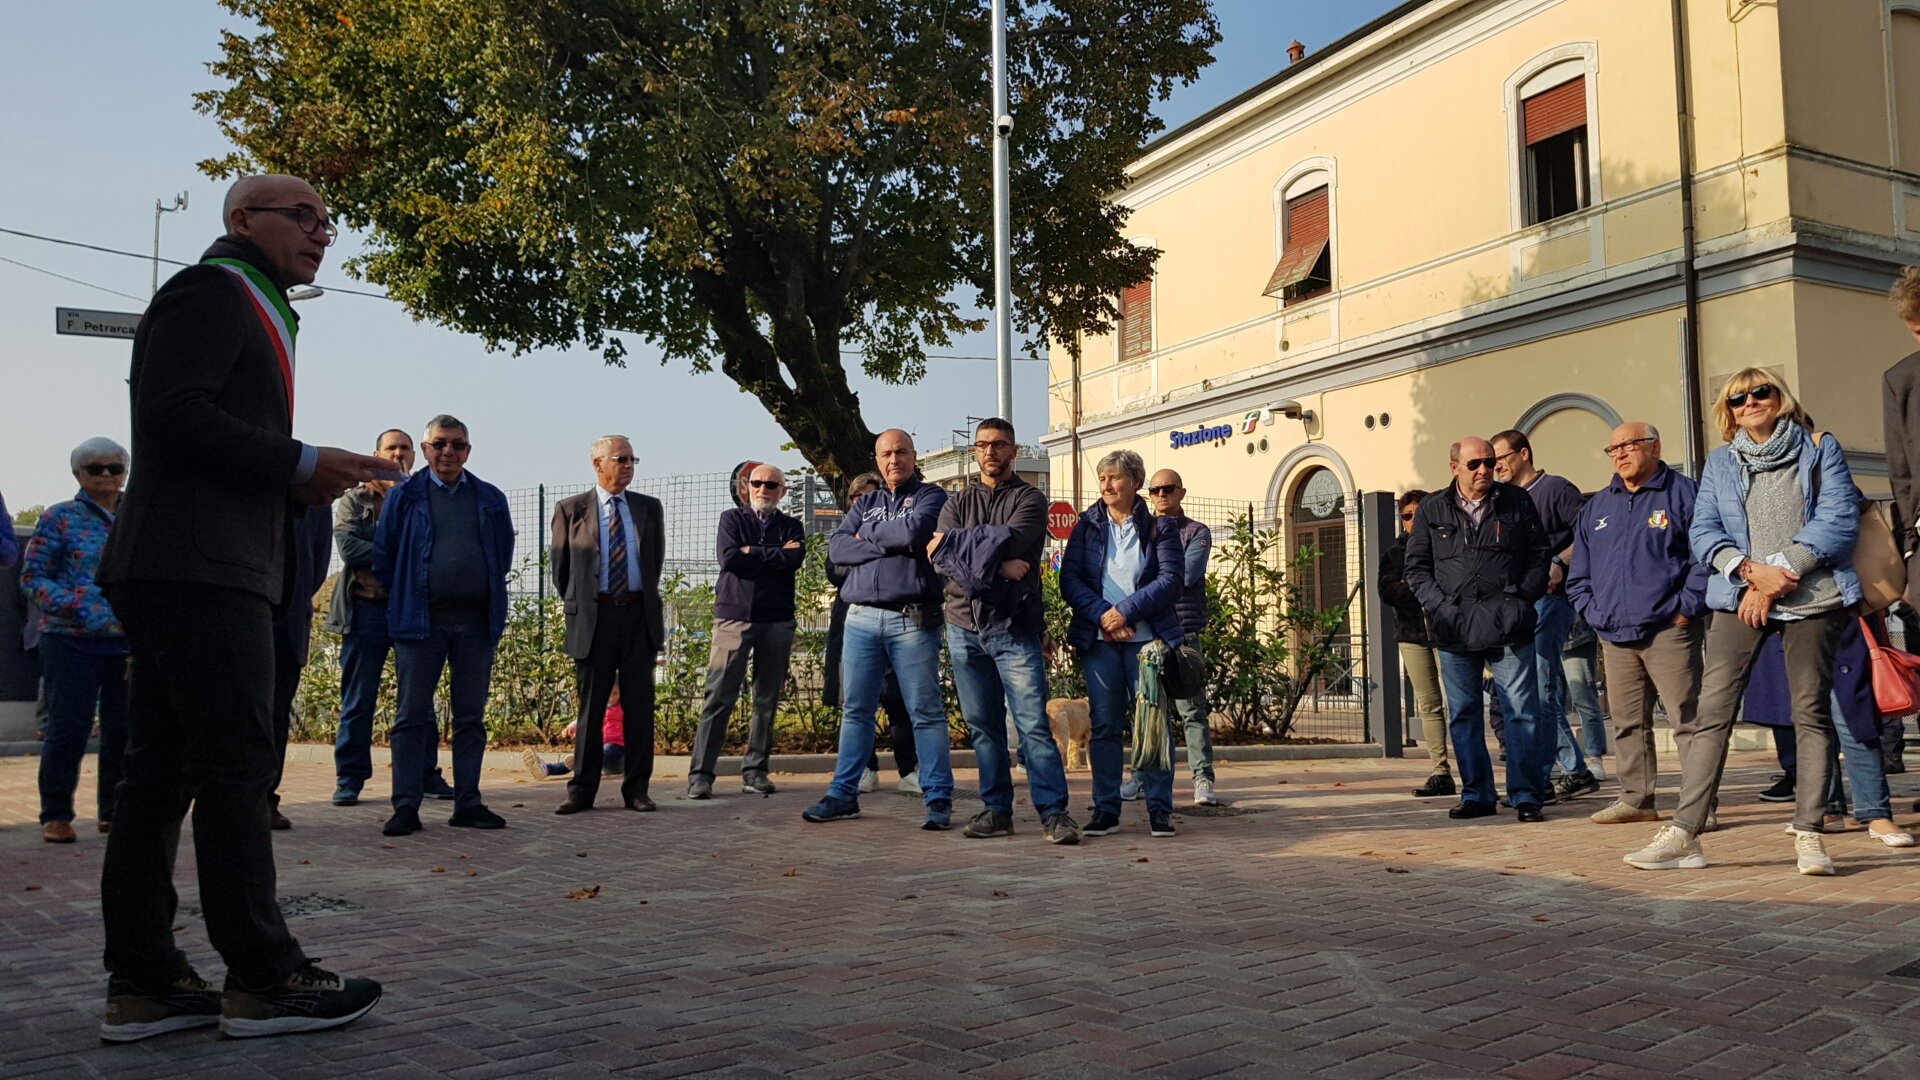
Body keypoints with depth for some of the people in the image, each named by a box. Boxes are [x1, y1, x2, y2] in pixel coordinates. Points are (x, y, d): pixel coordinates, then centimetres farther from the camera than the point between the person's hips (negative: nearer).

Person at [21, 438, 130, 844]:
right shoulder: (59, 518, 2)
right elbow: (32, 577, -1)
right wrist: (80, 609, -15)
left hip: (130, 644, 3)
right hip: (72, 642, -3)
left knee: (125, 730, 5)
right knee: (68, 728, -4)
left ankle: (115, 812, 17)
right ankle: (55, 815, 8)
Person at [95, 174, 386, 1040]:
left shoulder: (246, 308, 27)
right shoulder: (213, 291, -3)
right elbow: (173, 412, -16)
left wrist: (296, 482, 9)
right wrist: (302, 463, -13)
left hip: (175, 570, 10)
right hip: (202, 569, -10)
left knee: (163, 772, 8)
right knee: (236, 765, -8)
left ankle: (142, 982, 12)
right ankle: (261, 977, -4)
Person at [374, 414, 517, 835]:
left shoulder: (490, 499, 11)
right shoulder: (404, 496, 5)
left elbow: (504, 553, 18)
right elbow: (383, 554, 7)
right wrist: (401, 600, 7)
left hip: (476, 622, 2)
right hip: (420, 622, -2)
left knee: (471, 718, 6)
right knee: (412, 717, 0)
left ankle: (467, 804, 12)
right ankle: (406, 807, 5)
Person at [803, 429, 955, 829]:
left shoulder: (930, 496, 6)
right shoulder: (865, 504, 20)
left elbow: (915, 531, -15)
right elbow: (837, 549, 5)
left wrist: (868, 533, 0)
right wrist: (887, 543, -9)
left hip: (912, 620, -4)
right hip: (862, 619, 5)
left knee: (926, 712, -2)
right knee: (855, 710, 8)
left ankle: (938, 800, 2)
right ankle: (843, 795, 15)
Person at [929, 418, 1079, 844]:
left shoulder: (1029, 499, 5)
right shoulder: (958, 502, 15)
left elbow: (1010, 541, -15)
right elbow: (937, 557, -2)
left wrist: (953, 542, -6)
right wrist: (995, 566, -14)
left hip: (1014, 626, -4)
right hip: (965, 626, 4)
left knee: (1034, 723, -8)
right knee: (983, 725, 7)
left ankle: (1054, 812, -6)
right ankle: (996, 810, 14)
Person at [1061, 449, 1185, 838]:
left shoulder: (1159, 527, 5)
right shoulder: (1087, 526, 10)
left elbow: (1172, 580, -6)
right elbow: (1069, 579, 1)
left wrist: (1126, 610, -14)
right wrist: (1103, 615, -13)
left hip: (1147, 638, -2)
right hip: (1098, 638, 2)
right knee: (1104, 724, 3)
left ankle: (1159, 809, 7)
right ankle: (1105, 809, 9)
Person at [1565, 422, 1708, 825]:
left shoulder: (1682, 493, 1)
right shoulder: (1597, 506, 18)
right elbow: (1579, 572, 22)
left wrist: (1687, 608, -12)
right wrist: (1592, 611, 9)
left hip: (1668, 630, -6)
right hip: (1614, 636, 6)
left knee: (1688, 718, -5)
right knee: (1627, 723, 10)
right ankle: (1636, 799, 18)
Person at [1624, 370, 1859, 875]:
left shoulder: (1821, 450, 8)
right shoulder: (1719, 463, 15)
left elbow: (1838, 520, -3)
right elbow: (1704, 531, 5)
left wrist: (1778, 578, -11)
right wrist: (1752, 570, -14)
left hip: (1812, 598, -1)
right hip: (1739, 600, 1)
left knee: (1812, 713, -1)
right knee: (1712, 713, -5)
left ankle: (1809, 835, 6)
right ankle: (1684, 833, -6)